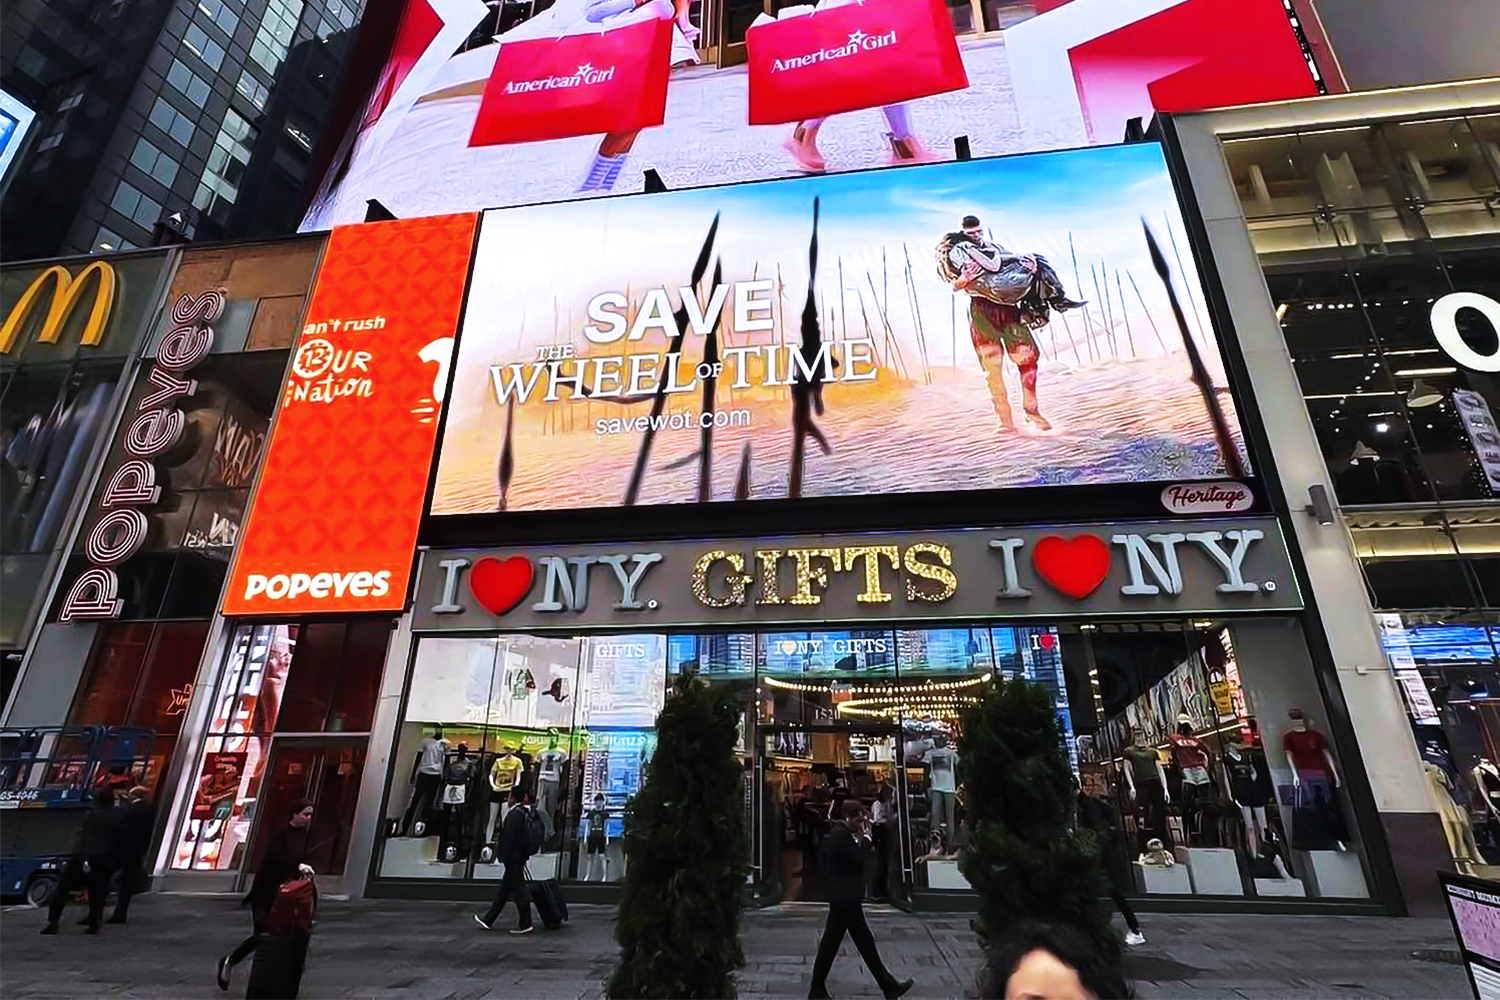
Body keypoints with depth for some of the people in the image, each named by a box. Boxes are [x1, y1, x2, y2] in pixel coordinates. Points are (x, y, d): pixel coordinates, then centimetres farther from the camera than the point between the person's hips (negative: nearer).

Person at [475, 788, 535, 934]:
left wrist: (504, 858, -16)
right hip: (519, 857, 10)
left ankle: (525, 924, 5)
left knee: (518, 889, -2)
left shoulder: (515, 814, -19)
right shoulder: (525, 812, 10)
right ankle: (488, 920, 29)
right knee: (503, 889, 18)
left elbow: (509, 838, -21)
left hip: (514, 858, -10)